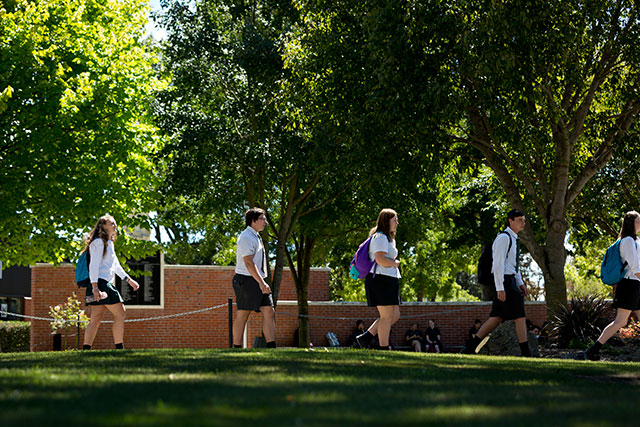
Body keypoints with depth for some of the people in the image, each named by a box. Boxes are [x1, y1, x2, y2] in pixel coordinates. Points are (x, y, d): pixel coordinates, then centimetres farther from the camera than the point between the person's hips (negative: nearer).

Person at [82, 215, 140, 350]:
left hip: (107, 284, 9)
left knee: (96, 319, 2)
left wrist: (129, 280, 30)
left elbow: (116, 265, 31)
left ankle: (85, 350, -4)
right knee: (120, 314, -6)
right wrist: (95, 286, -22)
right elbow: (94, 264, -14)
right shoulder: (99, 242, -6)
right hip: (100, 283, -9)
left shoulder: (109, 243, 24)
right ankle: (119, 349, -5)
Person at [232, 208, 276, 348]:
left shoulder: (255, 237, 18)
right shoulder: (246, 238, -12)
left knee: (269, 313, -1)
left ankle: (271, 348, -5)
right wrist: (261, 283, -24)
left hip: (259, 281, 9)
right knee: (242, 315, -3)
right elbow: (248, 263, -20)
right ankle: (237, 348, 3)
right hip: (246, 280, -9)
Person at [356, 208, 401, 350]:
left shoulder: (389, 238, 22)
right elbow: (380, 259, -24)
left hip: (389, 280, 11)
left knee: (395, 315, 8)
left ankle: (365, 338, 11)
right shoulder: (380, 237, -12)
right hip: (381, 279, -11)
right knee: (387, 316, -9)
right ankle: (384, 348, -5)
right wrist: (395, 263, -8)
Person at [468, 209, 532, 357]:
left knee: (497, 318, 8)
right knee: (519, 317, -8)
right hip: (504, 281, -10)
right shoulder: (503, 238, -13)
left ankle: (472, 347, 6)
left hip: (510, 280, 10)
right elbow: (498, 263, -19)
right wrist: (500, 288, -23)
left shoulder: (514, 239, 19)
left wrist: (520, 283, 19)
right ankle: (526, 354, -5)